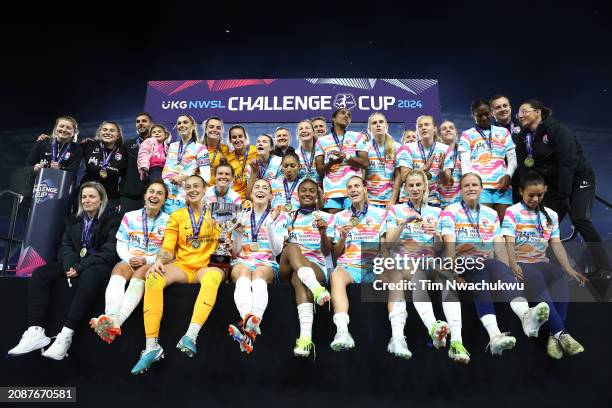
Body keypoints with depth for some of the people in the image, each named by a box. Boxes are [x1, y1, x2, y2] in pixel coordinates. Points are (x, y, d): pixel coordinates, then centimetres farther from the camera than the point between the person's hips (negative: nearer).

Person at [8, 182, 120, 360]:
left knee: (89, 276, -39)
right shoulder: (74, 220, 17)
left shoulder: (112, 219, -2)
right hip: (75, 264, 6)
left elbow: (109, 251, -12)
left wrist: (80, 267, -21)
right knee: (40, 273, -17)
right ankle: (35, 332, -24)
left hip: (100, 265, -6)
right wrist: (69, 265, -14)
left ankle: (66, 335, -43)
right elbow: (65, 245, 9)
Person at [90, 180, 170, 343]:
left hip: (154, 265, -2)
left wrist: (147, 260, -13)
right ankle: (111, 318, -58)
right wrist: (129, 259, -10)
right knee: (119, 269, -33)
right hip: (129, 261, 2)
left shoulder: (169, 221, 5)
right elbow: (121, 244, 11)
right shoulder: (130, 216, 14)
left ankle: (116, 322, -57)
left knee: (140, 273, -37)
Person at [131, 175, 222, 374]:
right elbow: (167, 247, 6)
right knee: (153, 278, -31)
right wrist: (158, 262, -15)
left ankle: (191, 336, -49)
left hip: (206, 266, -1)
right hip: (182, 266, 2)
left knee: (214, 276, -39)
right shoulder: (177, 215, 13)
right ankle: (151, 346, -32)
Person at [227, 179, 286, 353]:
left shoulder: (278, 216, 15)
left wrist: (270, 225, -8)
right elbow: (235, 252, 16)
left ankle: (248, 326, -61)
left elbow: (277, 250, 3)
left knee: (259, 273, -38)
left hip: (267, 263, -1)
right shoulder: (241, 216, 21)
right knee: (243, 271, -37)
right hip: (242, 262, 1)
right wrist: (238, 233, -3)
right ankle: (248, 319, -63)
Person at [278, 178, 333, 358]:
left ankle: (305, 338, -56)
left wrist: (323, 233, -14)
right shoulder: (288, 217, 21)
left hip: (316, 267, -2)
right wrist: (285, 245, -8)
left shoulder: (326, 217, 15)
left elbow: (327, 252, 6)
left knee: (299, 278, -40)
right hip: (288, 269, 2)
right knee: (292, 248, -34)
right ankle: (317, 289, -54)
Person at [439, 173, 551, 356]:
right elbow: (450, 245, -10)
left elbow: (499, 245, 8)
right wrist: (454, 273, -22)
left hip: (487, 266, 4)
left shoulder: (491, 214, 19)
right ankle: (495, 335, -53)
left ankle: (526, 316, -58)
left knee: (502, 270, -31)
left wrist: (505, 272, -8)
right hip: (463, 264, -4)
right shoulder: (451, 212, 6)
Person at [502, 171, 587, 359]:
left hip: (541, 262, 4)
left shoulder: (551, 215, 15)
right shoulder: (512, 212, 2)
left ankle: (554, 335, -32)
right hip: (520, 263, -4)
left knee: (560, 276, -30)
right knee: (537, 281, -36)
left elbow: (556, 244, 5)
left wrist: (569, 268, -10)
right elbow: (509, 242, -9)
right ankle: (561, 333, -35)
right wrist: (514, 265, -26)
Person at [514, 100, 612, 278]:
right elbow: (524, 170, 0)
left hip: (579, 179, -6)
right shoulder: (522, 138, 3)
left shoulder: (557, 129, -17)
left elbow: (568, 162, -23)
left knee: (580, 219, -22)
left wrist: (564, 194, -26)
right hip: (553, 185, 7)